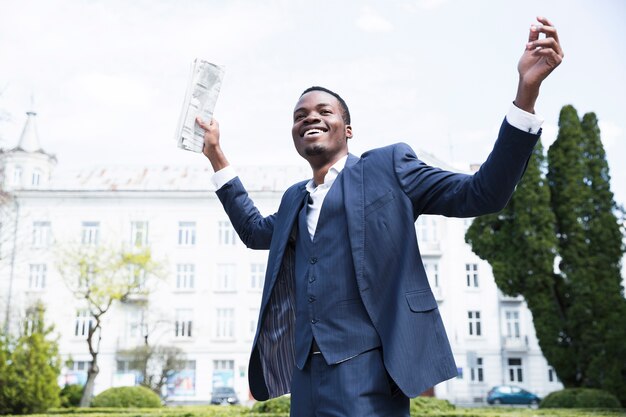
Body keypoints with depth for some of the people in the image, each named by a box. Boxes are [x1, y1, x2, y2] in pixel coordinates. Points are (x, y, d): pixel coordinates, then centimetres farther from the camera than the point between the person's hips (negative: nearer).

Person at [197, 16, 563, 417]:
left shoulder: (388, 166, 5)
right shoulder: (295, 198, 23)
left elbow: (482, 194, -1)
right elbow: (255, 231, 41)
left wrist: (526, 90, -11)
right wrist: (216, 154, 36)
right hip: (306, 377, 7)